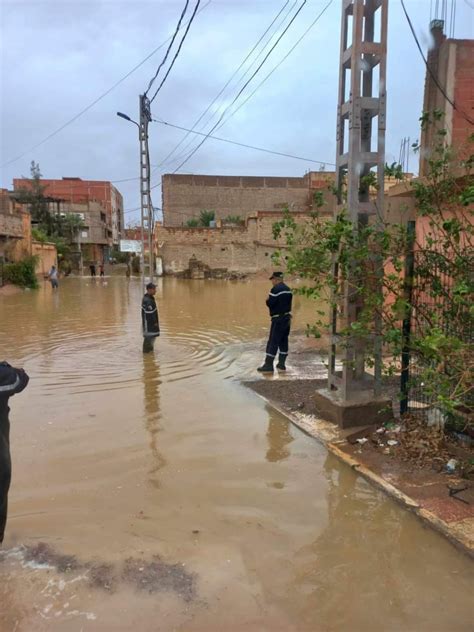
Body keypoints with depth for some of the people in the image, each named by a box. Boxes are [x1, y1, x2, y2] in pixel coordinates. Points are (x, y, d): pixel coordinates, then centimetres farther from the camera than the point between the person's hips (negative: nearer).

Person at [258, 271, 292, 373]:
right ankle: (281, 364, 18)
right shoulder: (288, 289, 12)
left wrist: (267, 300, 2)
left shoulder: (276, 289, -15)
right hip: (287, 317, 9)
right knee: (283, 341, 13)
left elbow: (270, 303, -19)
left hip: (278, 319, -9)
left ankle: (268, 365, -4)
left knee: (273, 342, -5)